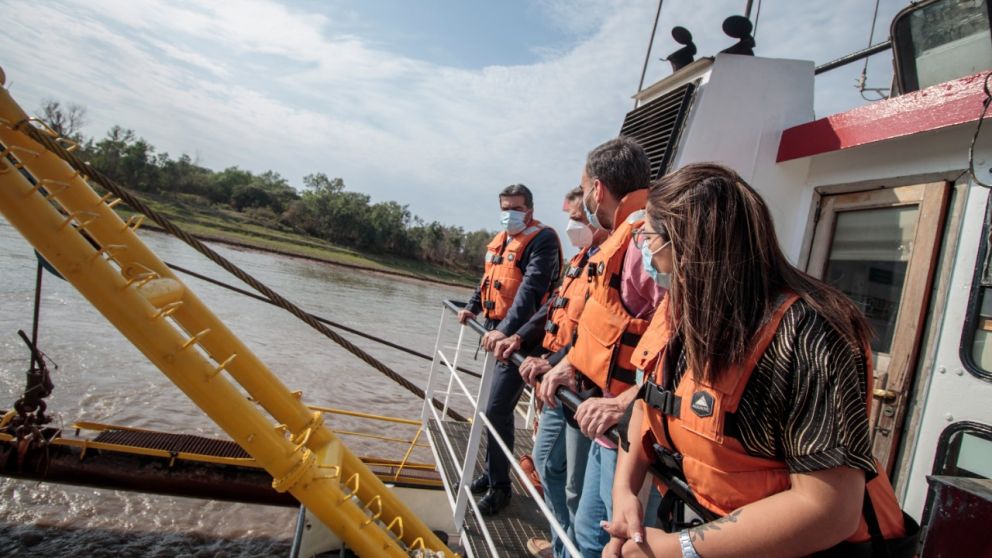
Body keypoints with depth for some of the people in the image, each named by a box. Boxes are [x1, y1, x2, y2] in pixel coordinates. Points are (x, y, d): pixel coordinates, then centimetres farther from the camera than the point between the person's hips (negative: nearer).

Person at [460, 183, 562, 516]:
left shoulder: (542, 240, -12)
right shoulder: (500, 241, 15)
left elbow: (531, 289, -25)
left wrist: (506, 330, -35)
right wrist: (472, 307, 16)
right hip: (499, 331, 8)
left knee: (497, 410, -7)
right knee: (498, 408, 16)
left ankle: (499, 486, 10)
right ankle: (493, 473, 31)